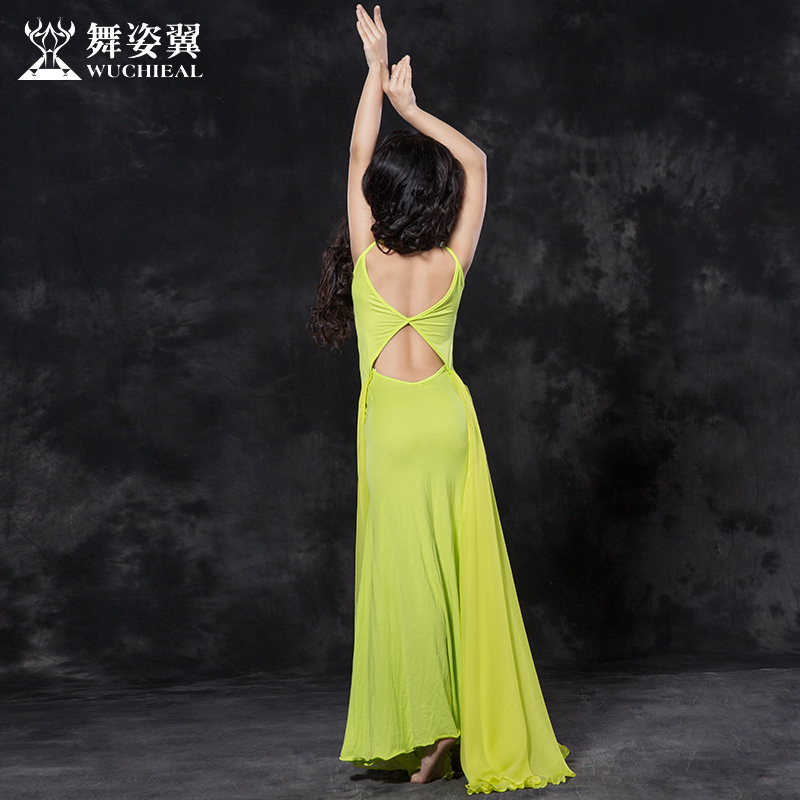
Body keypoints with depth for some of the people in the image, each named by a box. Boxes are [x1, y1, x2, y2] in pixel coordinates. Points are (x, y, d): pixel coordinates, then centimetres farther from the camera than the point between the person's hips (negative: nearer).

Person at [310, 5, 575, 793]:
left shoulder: (368, 257, -8)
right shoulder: (452, 263, -5)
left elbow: (358, 152, 1)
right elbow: (475, 162, 8)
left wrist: (375, 67, 8)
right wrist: (411, 105, 11)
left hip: (390, 423, -2)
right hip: (447, 414, 2)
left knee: (405, 569, 0)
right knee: (460, 566, 6)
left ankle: (426, 730, 1)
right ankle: (475, 729, 11)